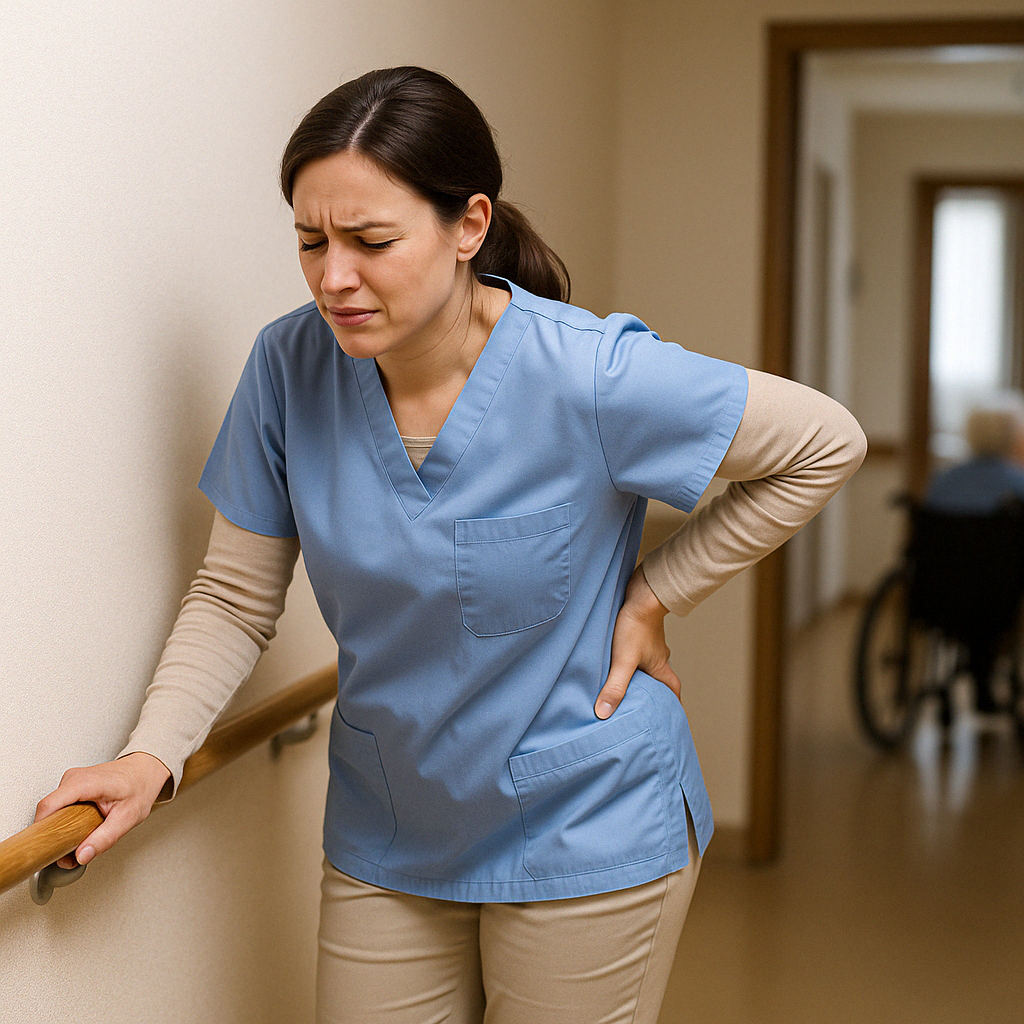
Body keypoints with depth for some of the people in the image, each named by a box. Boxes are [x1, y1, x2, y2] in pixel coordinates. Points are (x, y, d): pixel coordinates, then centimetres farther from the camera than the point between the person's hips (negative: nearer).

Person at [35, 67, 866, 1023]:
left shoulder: (591, 377, -23)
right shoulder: (290, 367, -11)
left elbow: (826, 443, -10)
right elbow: (234, 596, -2)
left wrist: (653, 597, -10)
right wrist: (151, 754, -16)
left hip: (588, 837, -3)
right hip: (386, 839, 4)